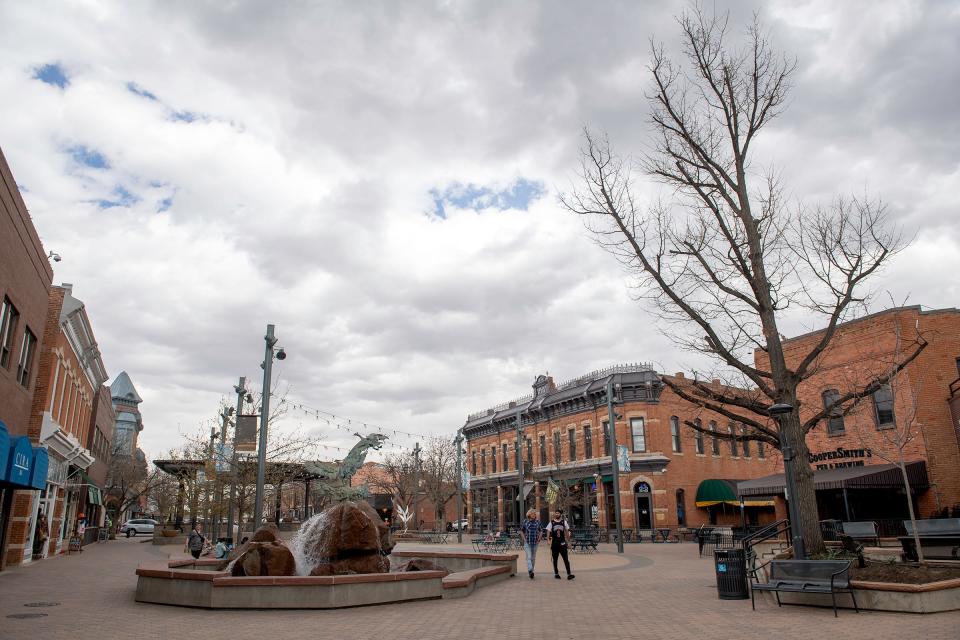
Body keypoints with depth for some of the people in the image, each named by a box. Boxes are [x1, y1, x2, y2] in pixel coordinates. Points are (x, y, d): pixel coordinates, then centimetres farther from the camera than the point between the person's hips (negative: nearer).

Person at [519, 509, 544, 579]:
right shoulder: (525, 522, 0)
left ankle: (531, 571, 22)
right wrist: (524, 538, 1)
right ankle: (530, 571, -25)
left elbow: (541, 531, 13)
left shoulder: (538, 522, 3)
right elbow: (521, 530, 11)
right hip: (527, 542, -2)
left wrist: (539, 539, 3)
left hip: (535, 542, 2)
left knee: (533, 558, 9)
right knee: (529, 557, -14)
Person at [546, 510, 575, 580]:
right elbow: (548, 532, 1)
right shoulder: (551, 523, 2)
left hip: (562, 543, 0)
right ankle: (556, 573, 19)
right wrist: (549, 540, -11)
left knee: (566, 559, -6)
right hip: (554, 543, 0)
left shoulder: (564, 522, 6)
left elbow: (566, 531, 14)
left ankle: (569, 574, -8)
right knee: (555, 559, 8)